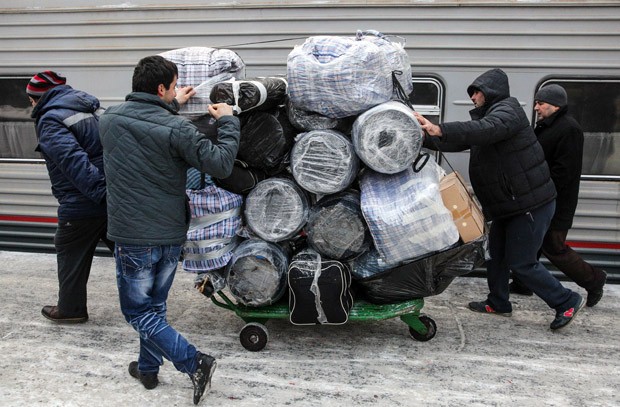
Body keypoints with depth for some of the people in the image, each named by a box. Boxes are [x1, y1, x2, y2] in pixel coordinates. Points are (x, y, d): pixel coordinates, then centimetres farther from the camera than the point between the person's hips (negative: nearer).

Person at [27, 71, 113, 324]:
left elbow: (74, 161, -25)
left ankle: (70, 309, 24)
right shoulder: (95, 110, 14)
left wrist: (101, 192, -31)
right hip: (117, 196, 7)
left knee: (71, 255, 12)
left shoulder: (50, 121, -11)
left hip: (80, 206, -7)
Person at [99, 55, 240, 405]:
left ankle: (195, 363, -1)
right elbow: (221, 165, -16)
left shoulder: (110, 118, -3)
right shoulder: (176, 128, -15)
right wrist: (228, 121, -3)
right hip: (171, 236, 1)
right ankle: (148, 368, 35)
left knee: (139, 311, 11)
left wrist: (171, 106, 28)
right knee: (155, 306, 21)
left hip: (132, 237, -1)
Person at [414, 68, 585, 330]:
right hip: (510, 205, 10)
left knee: (521, 263, -4)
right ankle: (498, 303, 32)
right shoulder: (487, 115, 16)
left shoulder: (507, 111, -15)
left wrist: (439, 130, -47)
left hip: (531, 205, -10)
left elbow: (486, 130, -37)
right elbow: (459, 142, 11)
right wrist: (425, 137, -3)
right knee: (496, 253, 16)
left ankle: (567, 302, 12)